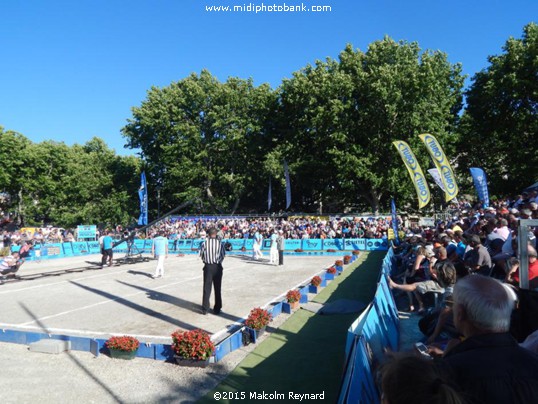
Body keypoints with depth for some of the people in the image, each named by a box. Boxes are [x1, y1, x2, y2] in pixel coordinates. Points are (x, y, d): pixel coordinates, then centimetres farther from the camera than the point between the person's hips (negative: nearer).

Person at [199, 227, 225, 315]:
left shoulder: (205, 243, -7)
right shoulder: (219, 243, -8)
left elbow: (201, 254, -1)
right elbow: (223, 255, -3)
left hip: (208, 267, 0)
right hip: (217, 267, 0)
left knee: (206, 288, 8)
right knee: (217, 288, 10)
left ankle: (205, 309, 9)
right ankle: (217, 309, 15)